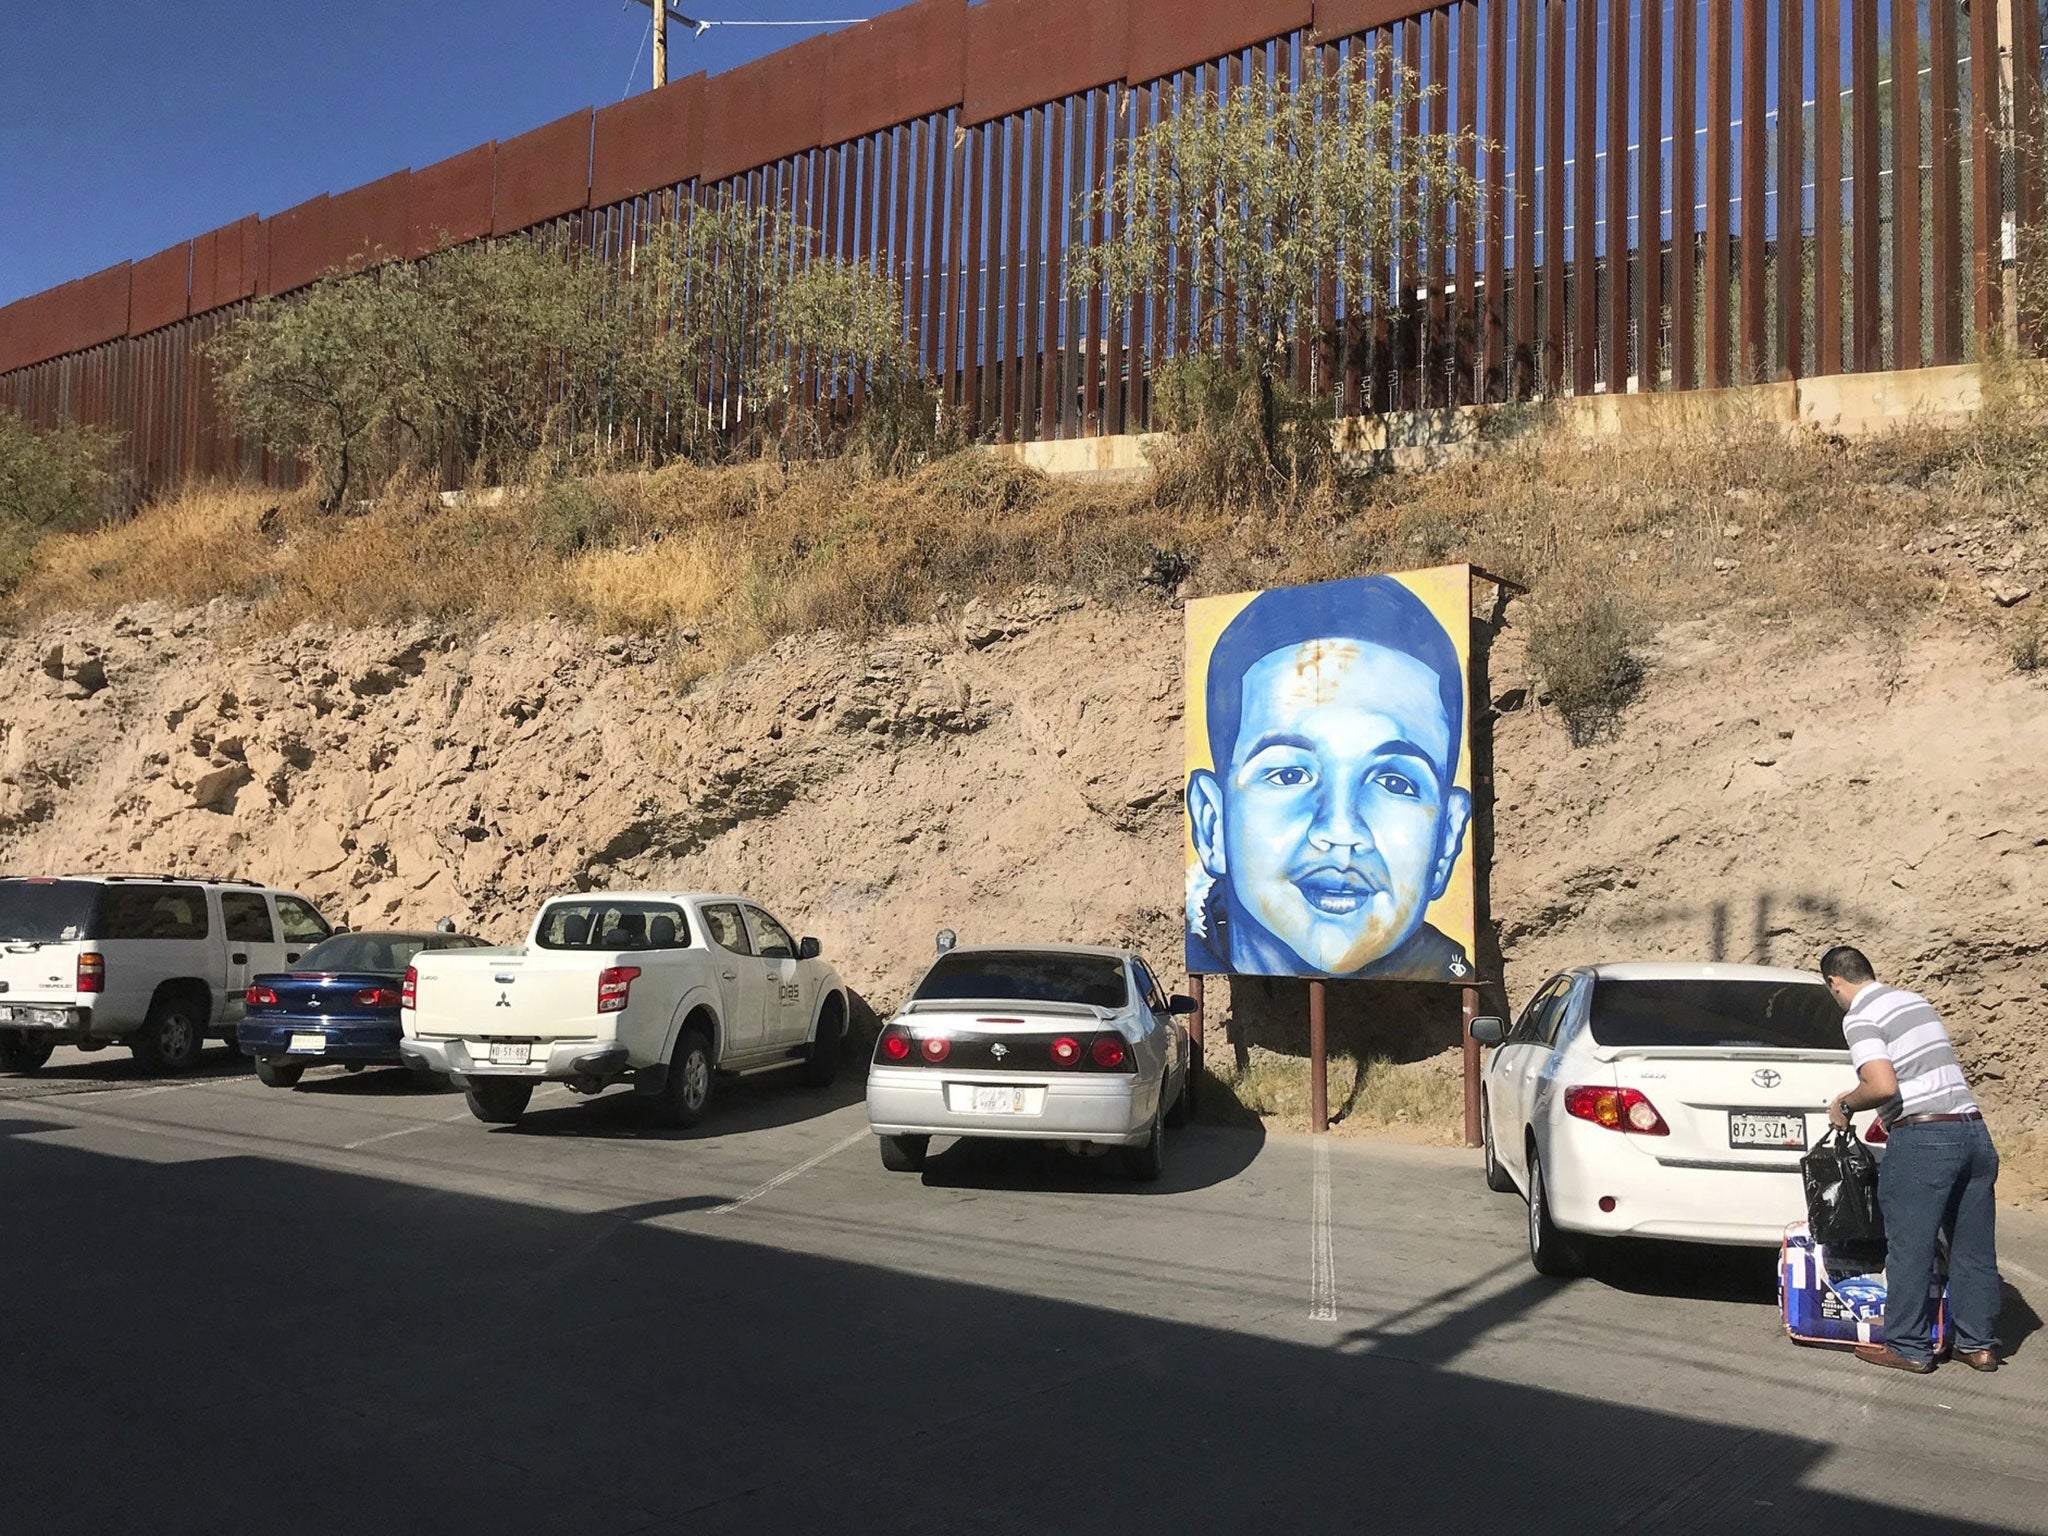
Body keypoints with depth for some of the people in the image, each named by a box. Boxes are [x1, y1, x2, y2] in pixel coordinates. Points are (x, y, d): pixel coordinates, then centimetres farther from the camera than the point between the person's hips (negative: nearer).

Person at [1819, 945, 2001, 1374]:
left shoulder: (1860, 1018, -8)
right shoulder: (1913, 999, 17)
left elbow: (1883, 1086, -20)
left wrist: (1845, 1105, -1)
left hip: (1923, 1138, -8)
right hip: (1974, 1131, 8)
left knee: (1910, 1245, 2)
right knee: (1974, 1246, 13)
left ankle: (1908, 1346, 10)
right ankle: (1978, 1344, 20)